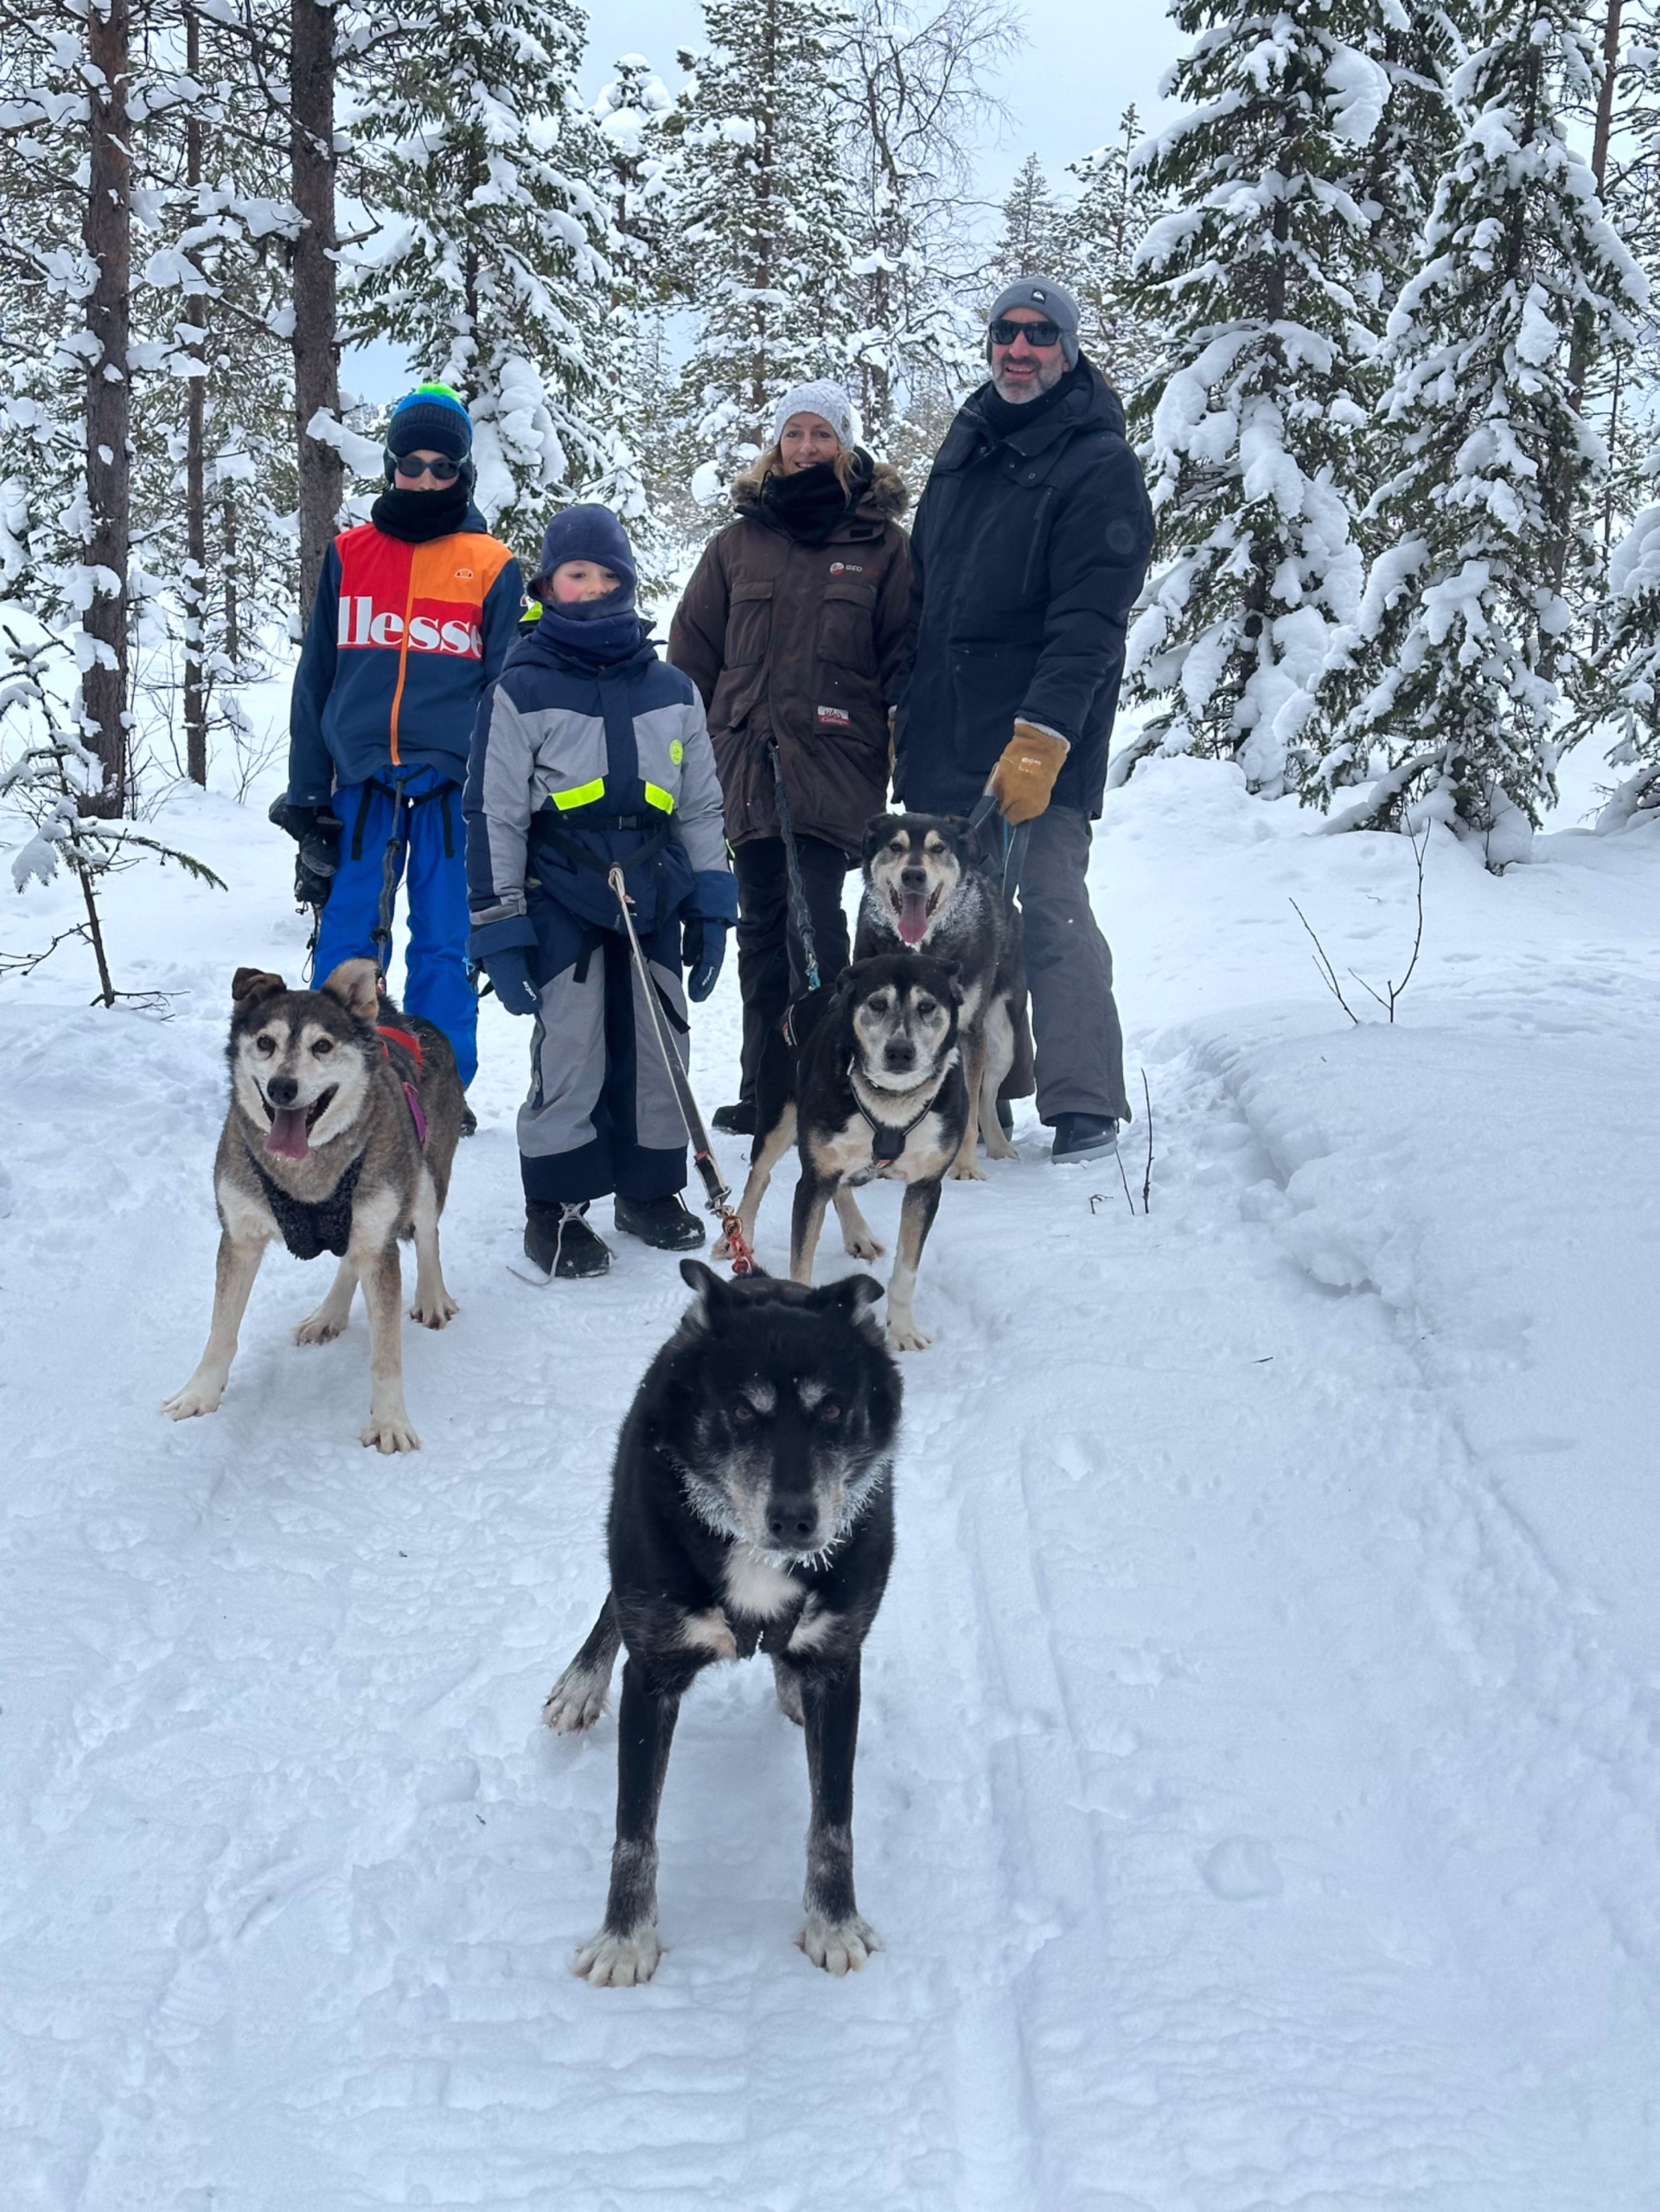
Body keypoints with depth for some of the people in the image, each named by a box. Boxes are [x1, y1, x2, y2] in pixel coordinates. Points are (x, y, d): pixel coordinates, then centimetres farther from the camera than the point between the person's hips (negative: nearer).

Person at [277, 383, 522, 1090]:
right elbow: (315, 680, 11)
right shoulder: (349, 554, 10)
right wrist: (305, 794, 6)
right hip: (362, 784, 1)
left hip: (451, 785, -1)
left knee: (443, 946, 3)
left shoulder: (491, 566, 5)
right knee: (346, 942, -1)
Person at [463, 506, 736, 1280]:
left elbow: (702, 806, 17)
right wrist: (498, 926, -5)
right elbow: (493, 816, -1)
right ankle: (556, 1208, 5)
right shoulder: (520, 691, 0)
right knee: (571, 1055, -5)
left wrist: (712, 906, 11)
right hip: (562, 901, -4)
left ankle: (651, 1187, 23)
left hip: (653, 897, 4)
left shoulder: (672, 691, 12)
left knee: (658, 1048, 7)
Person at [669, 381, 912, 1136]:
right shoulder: (737, 544, 13)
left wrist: (903, 740, -2)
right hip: (748, 763, 4)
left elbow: (905, 654, 6)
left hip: (835, 762, -3)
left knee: (813, 923, -15)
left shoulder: (881, 545, 6)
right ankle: (764, 1092, 17)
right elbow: (693, 653, 15)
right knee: (761, 927, 9)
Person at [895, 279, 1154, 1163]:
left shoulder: (1099, 467, -6)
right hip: (940, 742, 7)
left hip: (1041, 745, -7)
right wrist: (899, 710, 18)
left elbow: (1089, 623, -15)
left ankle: (1085, 1106, -7)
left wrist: (1041, 736, -24)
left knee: (1050, 911, -10)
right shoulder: (964, 449, 17)